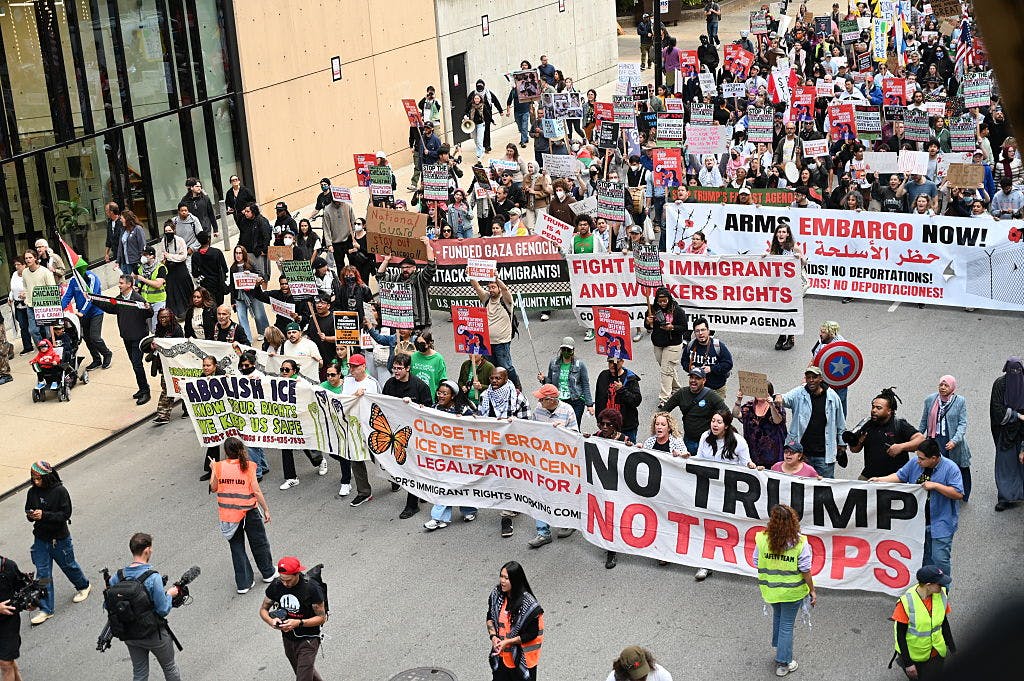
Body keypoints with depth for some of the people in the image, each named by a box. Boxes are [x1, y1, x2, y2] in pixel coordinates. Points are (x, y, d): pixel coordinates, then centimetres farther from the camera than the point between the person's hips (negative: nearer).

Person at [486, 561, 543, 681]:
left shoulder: (528, 604, -24)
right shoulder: (496, 594, -8)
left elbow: (532, 634, -17)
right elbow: (490, 618, 7)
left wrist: (507, 642, -20)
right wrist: (493, 636, -10)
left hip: (522, 657, -5)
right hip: (501, 654, 5)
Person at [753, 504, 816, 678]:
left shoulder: (761, 539, -17)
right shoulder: (800, 542, -21)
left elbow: (757, 564, -5)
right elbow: (805, 571, -16)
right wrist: (812, 591, -2)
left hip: (769, 589, 2)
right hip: (792, 592, -2)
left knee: (777, 615, 29)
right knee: (787, 625, 12)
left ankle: (778, 646, 46)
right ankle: (783, 664, 23)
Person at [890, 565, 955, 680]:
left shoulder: (942, 595, -12)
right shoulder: (906, 602, -26)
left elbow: (944, 623, 4)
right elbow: (900, 634, -17)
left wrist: (953, 650, 7)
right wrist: (908, 663, -14)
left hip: (936, 654, 4)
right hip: (913, 654, -4)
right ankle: (902, 660, 39)